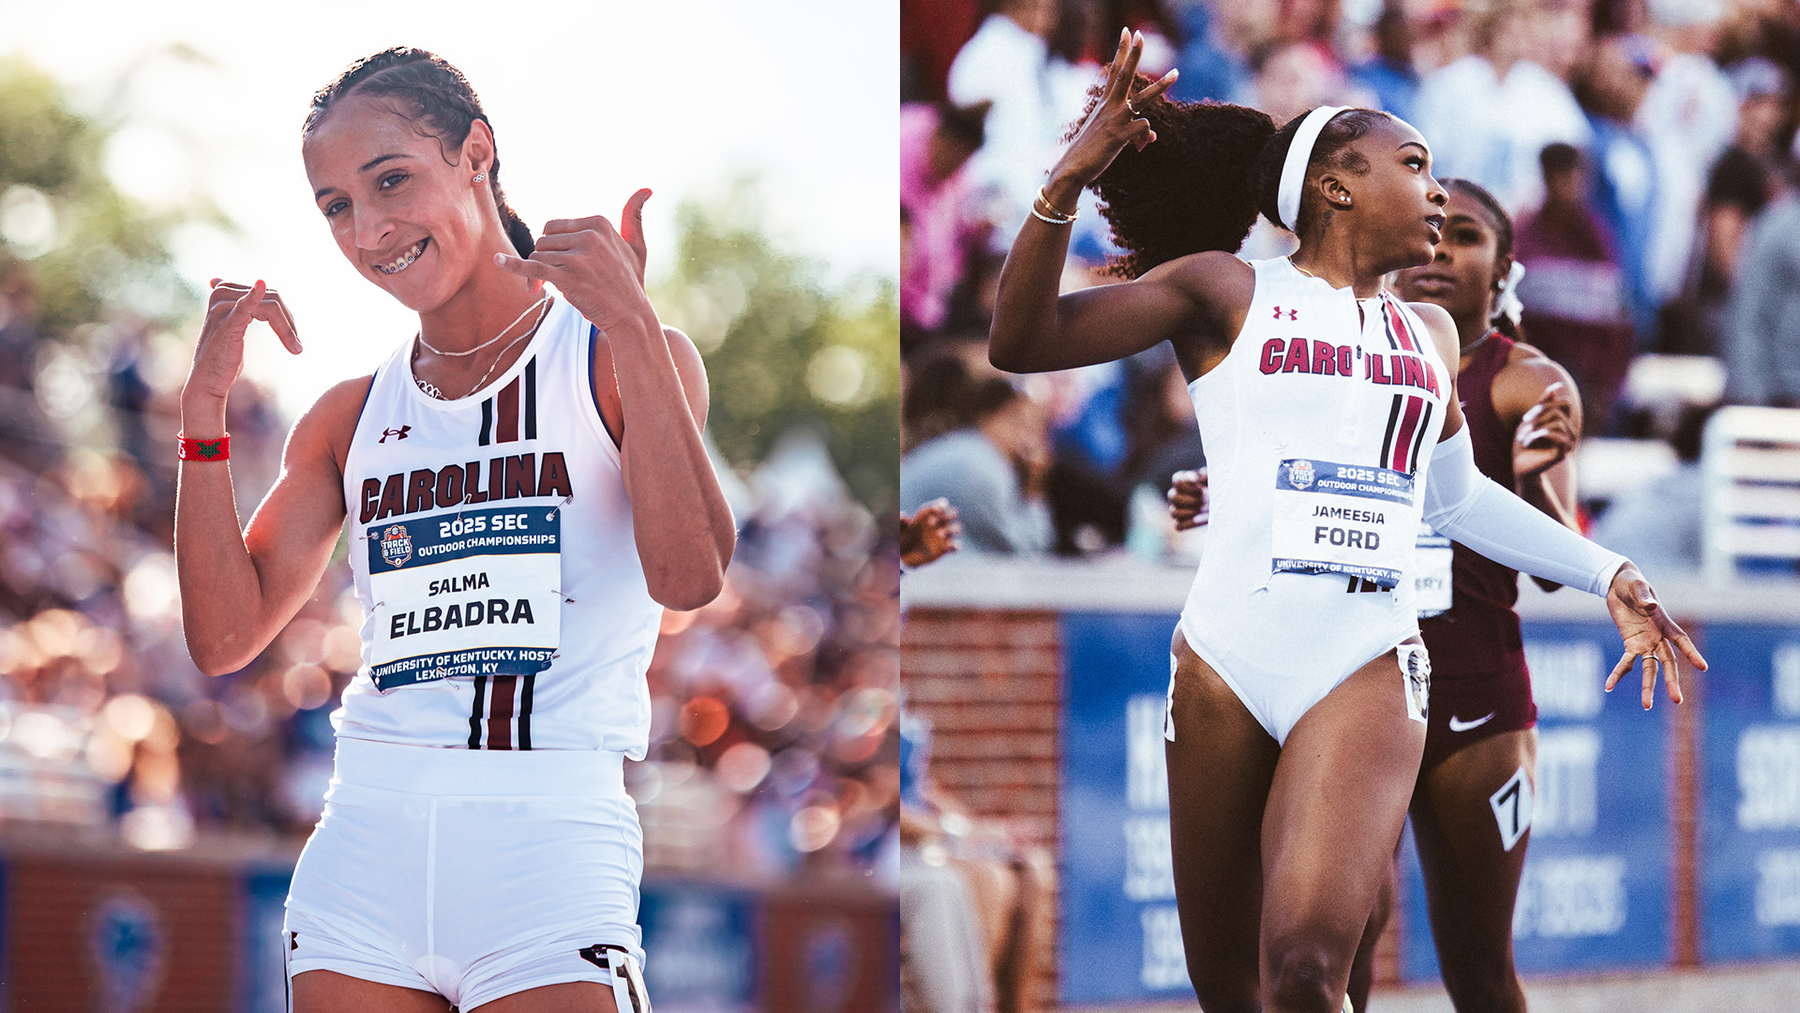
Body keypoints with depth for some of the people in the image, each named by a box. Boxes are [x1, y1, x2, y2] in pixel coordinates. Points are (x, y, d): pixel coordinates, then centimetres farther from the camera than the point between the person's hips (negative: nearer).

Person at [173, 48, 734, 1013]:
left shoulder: (615, 361, 3)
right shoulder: (351, 417, 15)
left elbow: (689, 574, -13)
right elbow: (224, 636, 10)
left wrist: (631, 325, -18)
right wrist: (204, 406, 2)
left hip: (550, 835, -4)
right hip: (363, 842, 4)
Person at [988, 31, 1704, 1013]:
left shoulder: (1430, 333, 19)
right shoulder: (1229, 292, 7)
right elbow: (1020, 342, -3)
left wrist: (1608, 575, 32)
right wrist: (1069, 180, -16)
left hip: (1366, 670, 1)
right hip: (1223, 662, -1)